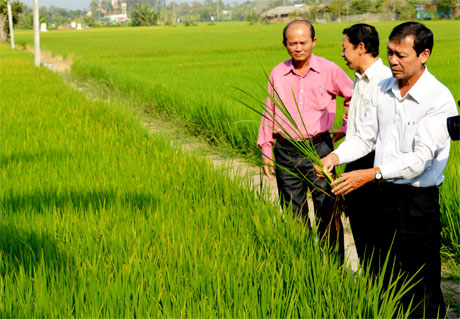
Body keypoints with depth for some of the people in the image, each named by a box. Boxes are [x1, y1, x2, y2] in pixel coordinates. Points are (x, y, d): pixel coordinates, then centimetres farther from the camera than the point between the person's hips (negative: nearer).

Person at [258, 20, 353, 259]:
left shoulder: (329, 71, -2)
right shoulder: (277, 74, 5)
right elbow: (269, 113, 13)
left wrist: (346, 128, 7)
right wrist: (266, 150, 11)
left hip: (319, 148, -3)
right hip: (286, 151, 3)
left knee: (327, 212, -4)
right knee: (293, 214, 9)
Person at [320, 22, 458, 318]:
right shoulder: (384, 90, 6)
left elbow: (421, 158, -23)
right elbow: (365, 136, 12)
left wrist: (372, 174, -31)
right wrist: (336, 155, -6)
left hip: (418, 202, -6)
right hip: (384, 195, 7)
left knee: (421, 293, 1)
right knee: (385, 282, 17)